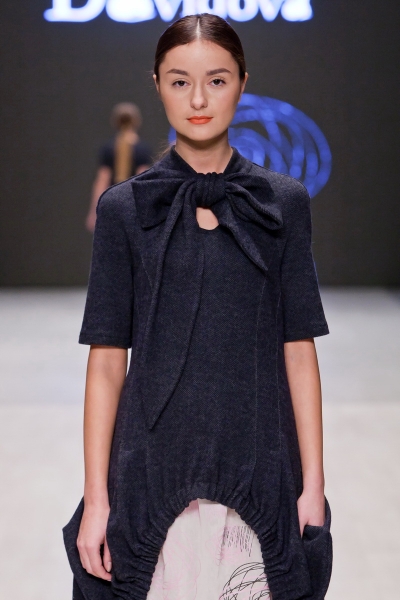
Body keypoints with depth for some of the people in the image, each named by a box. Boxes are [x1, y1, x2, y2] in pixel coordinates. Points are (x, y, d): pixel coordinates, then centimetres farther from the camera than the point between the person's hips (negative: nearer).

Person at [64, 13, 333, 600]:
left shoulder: (283, 201, 3)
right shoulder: (125, 208, 2)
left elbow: (298, 350, 2)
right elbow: (107, 361, 0)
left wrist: (313, 483, -1)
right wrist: (95, 498, -4)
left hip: (259, 477, 1)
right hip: (155, 474, 0)